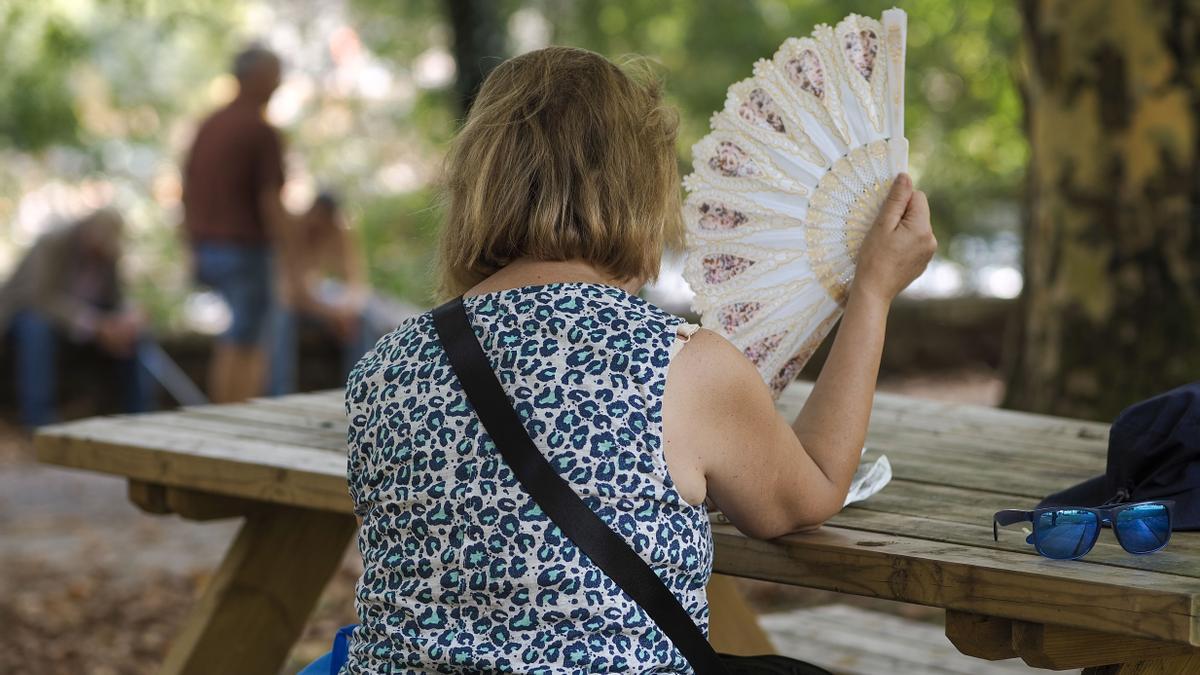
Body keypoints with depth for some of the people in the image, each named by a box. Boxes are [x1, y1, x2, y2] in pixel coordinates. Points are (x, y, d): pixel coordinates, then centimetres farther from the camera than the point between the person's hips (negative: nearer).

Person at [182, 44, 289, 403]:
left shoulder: (209, 124, 11)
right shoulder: (262, 132, -12)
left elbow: (187, 189, 14)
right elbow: (270, 202, -17)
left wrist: (195, 247, 20)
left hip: (207, 248, 8)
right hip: (245, 248, -8)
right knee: (243, 349, -1)